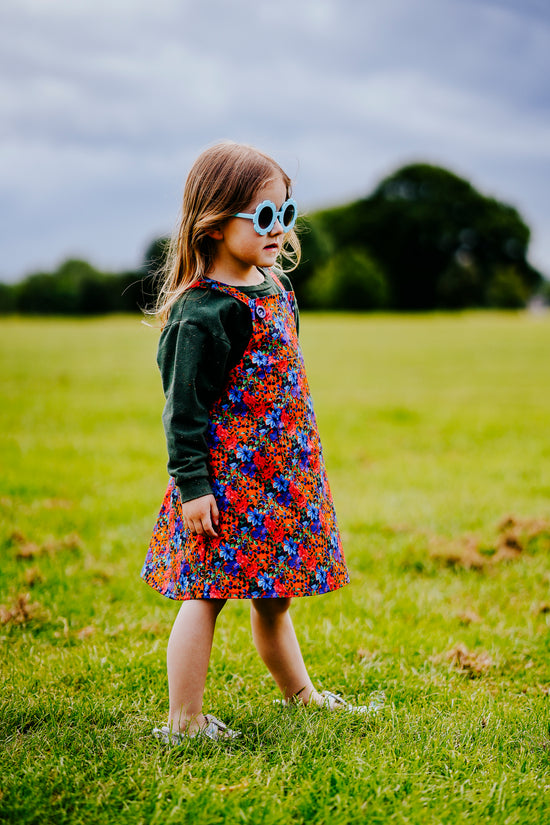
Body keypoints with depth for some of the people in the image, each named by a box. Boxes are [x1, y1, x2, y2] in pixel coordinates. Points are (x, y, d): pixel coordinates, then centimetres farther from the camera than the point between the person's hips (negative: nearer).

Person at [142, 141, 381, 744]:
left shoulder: (274, 286, 11)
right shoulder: (203, 311, -17)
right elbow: (184, 405, -16)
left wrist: (300, 458, 24)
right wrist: (191, 483, -18)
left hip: (281, 477, 8)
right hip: (226, 482, -8)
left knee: (272, 597, 20)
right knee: (206, 597, -1)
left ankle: (301, 695, 35)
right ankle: (183, 723, 8)